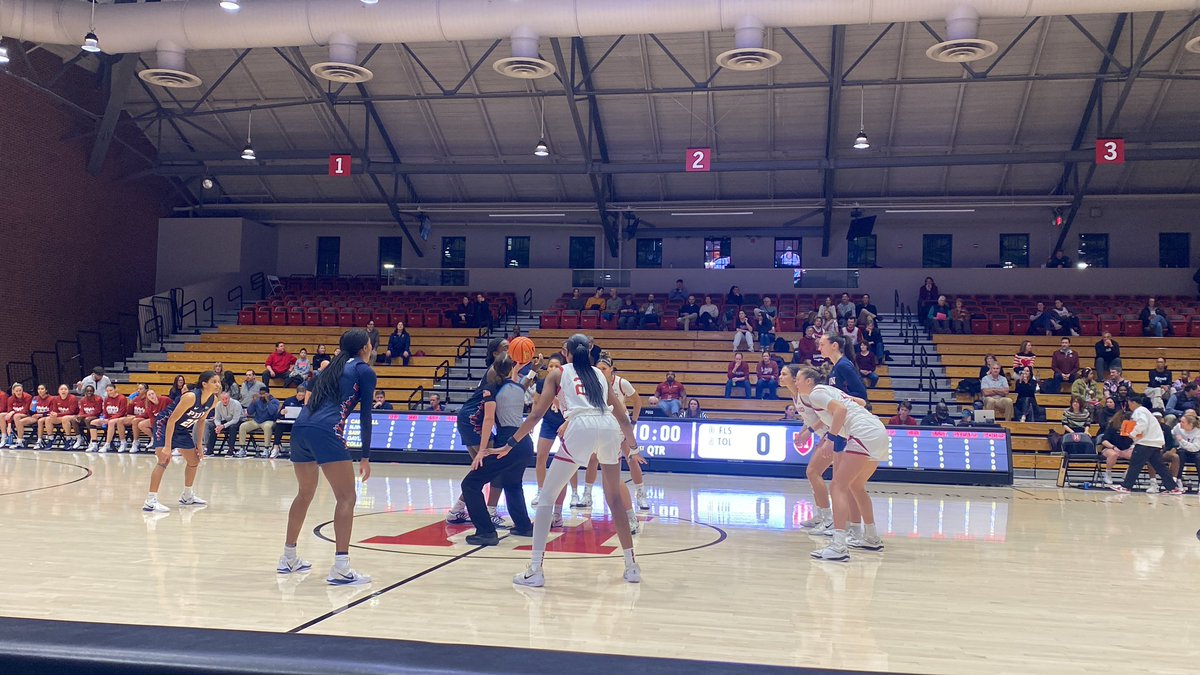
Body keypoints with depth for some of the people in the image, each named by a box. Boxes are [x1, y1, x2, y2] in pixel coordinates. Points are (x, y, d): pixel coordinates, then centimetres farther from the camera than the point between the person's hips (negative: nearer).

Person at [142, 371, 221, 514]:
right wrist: (167, 446, -30)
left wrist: (199, 445, 8)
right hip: (165, 424, -9)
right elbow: (172, 420, -28)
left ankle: (187, 496, 32)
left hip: (181, 429, 9)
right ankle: (150, 501, -24)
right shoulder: (190, 397, -31)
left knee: (194, 460, 14)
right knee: (165, 459, -24)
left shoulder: (213, 400, -8)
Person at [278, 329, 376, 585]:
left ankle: (288, 559, 32)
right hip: (326, 432, -8)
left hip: (300, 428, 8)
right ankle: (340, 569, -12)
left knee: (304, 494, 22)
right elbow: (365, 416, 3)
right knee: (346, 498, -4)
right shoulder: (365, 371, 7)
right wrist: (366, 457, 6)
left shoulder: (333, 367, 27)